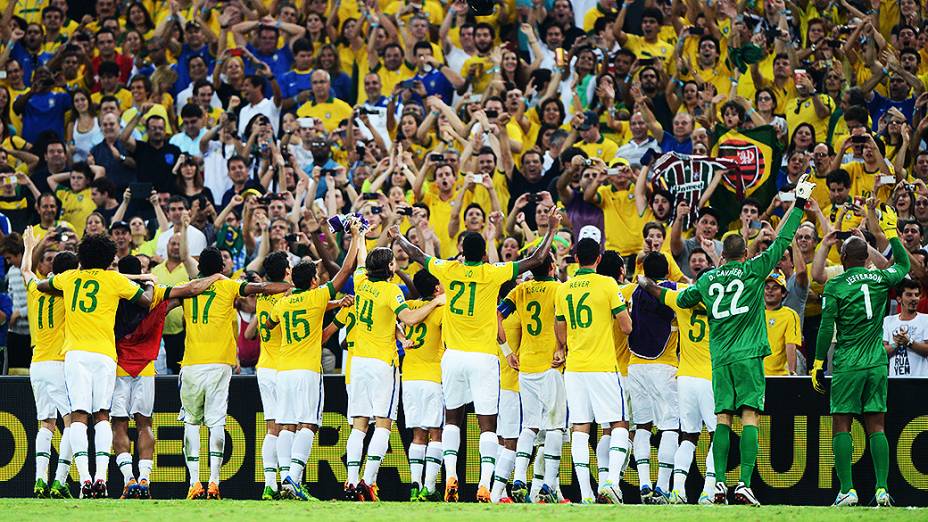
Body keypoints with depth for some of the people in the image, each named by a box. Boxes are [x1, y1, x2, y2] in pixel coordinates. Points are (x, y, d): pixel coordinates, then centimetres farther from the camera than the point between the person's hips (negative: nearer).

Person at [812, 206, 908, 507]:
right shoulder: (880, 279, 2)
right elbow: (904, 265, 23)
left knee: (841, 425, 1)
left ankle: (847, 490, -7)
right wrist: (890, 231, 30)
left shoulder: (834, 287, -7)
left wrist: (818, 364, -1)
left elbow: (826, 328, -8)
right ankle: (882, 489, -2)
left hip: (847, 364, -4)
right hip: (877, 363, 4)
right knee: (876, 426, 6)